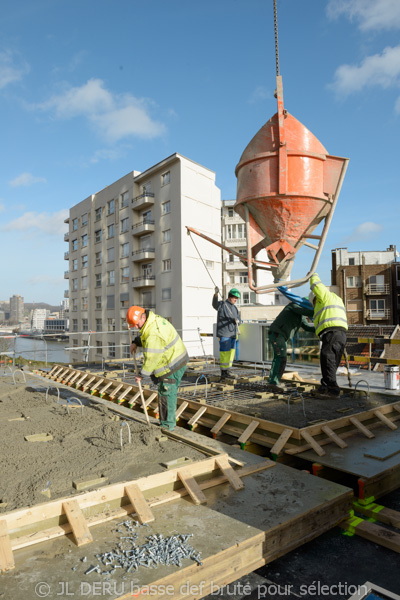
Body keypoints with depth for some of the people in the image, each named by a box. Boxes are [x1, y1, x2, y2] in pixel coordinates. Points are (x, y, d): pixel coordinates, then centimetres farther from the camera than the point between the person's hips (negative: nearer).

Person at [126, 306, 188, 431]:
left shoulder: (153, 334, -28)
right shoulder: (154, 319, 5)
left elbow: (151, 358, -23)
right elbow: (144, 336, 26)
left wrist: (142, 374, -12)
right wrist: (135, 342, 9)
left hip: (171, 366, -10)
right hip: (177, 360, 10)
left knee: (166, 394, -1)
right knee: (169, 393, 17)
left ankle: (167, 425, 12)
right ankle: (165, 422, 29)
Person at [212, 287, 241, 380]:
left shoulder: (235, 308, 16)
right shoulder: (222, 304, -5)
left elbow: (239, 322, 13)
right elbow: (215, 304, -29)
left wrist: (237, 321, -12)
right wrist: (216, 294, -46)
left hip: (233, 334, 8)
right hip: (224, 334, -8)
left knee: (231, 352, 13)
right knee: (224, 353, -8)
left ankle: (227, 371, 25)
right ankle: (223, 373, -2)